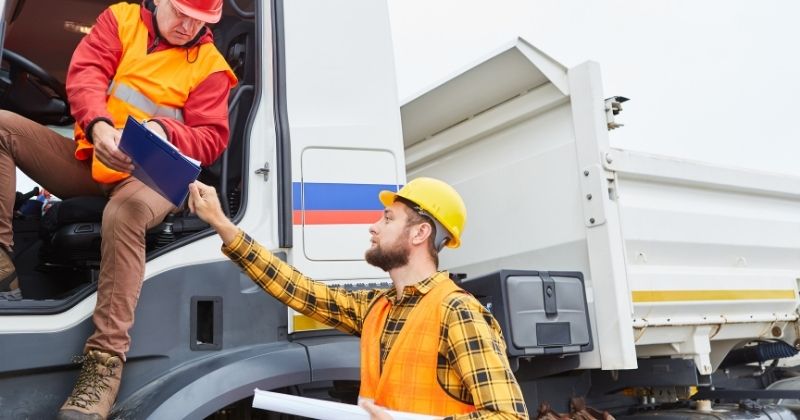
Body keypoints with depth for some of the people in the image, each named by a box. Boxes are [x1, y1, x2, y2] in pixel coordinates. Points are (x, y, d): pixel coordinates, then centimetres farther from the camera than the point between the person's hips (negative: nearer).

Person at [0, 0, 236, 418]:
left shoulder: (210, 65, 3)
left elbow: (211, 137, -3)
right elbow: (84, 74, -5)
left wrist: (164, 131, -25)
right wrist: (100, 125, -26)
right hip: (88, 160, 5)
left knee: (124, 214, -39)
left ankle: (104, 364, -37)